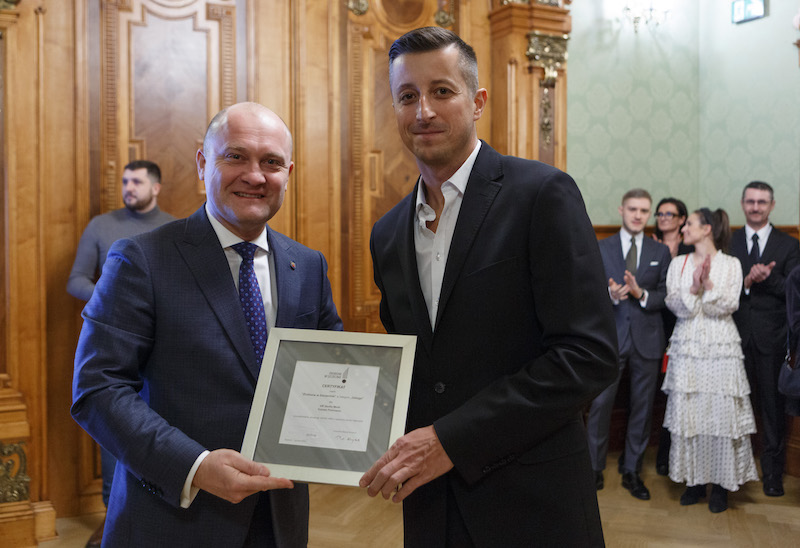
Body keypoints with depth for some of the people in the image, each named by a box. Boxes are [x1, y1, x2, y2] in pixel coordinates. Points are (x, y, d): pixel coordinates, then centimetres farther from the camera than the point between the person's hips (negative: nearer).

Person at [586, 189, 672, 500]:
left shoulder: (661, 252, 8)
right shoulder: (601, 249, 4)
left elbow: (666, 295, 3)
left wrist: (642, 294, -16)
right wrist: (611, 294, -20)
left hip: (647, 338, 2)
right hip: (611, 336, -2)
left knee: (642, 407, 8)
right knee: (600, 405, -1)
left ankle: (632, 471, 22)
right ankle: (594, 469, 14)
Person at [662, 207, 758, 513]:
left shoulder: (731, 264, 3)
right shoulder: (678, 264, 10)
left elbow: (728, 306, -6)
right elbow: (675, 305, 0)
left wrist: (708, 285, -19)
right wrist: (694, 287, -16)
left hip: (720, 347, -2)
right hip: (687, 347, 2)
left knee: (721, 413, -2)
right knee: (688, 413, 2)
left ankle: (721, 485, 10)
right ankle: (694, 480, 14)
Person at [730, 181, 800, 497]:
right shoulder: (728, 243, 7)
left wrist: (767, 278, -17)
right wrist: (747, 281, -17)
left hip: (772, 338, -1)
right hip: (736, 335, 1)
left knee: (772, 406, 4)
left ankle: (772, 474, 14)